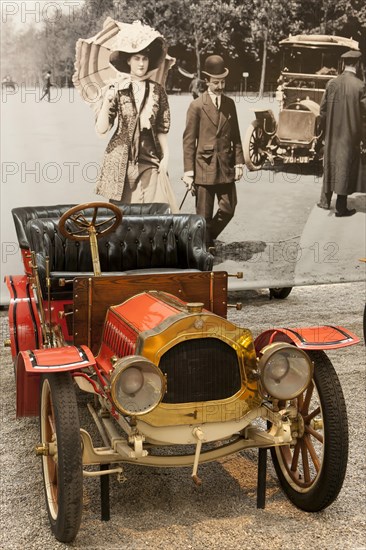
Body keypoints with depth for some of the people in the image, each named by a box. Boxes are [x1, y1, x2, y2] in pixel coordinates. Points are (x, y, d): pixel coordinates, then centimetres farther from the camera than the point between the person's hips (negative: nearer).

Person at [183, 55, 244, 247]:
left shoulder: (230, 104, 10)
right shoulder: (197, 106, -4)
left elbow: (235, 136, 13)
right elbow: (189, 140, -6)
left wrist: (238, 162, 6)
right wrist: (188, 171, -10)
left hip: (226, 166, 5)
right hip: (204, 167, -4)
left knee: (228, 209, 7)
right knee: (204, 214, 1)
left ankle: (208, 238, 29)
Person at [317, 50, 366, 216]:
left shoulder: (332, 83, -4)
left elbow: (323, 108, 1)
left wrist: (324, 127, 14)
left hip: (333, 133, 4)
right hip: (350, 134, -4)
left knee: (330, 164, 17)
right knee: (345, 166, 4)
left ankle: (325, 201, 26)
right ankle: (341, 207, 8)